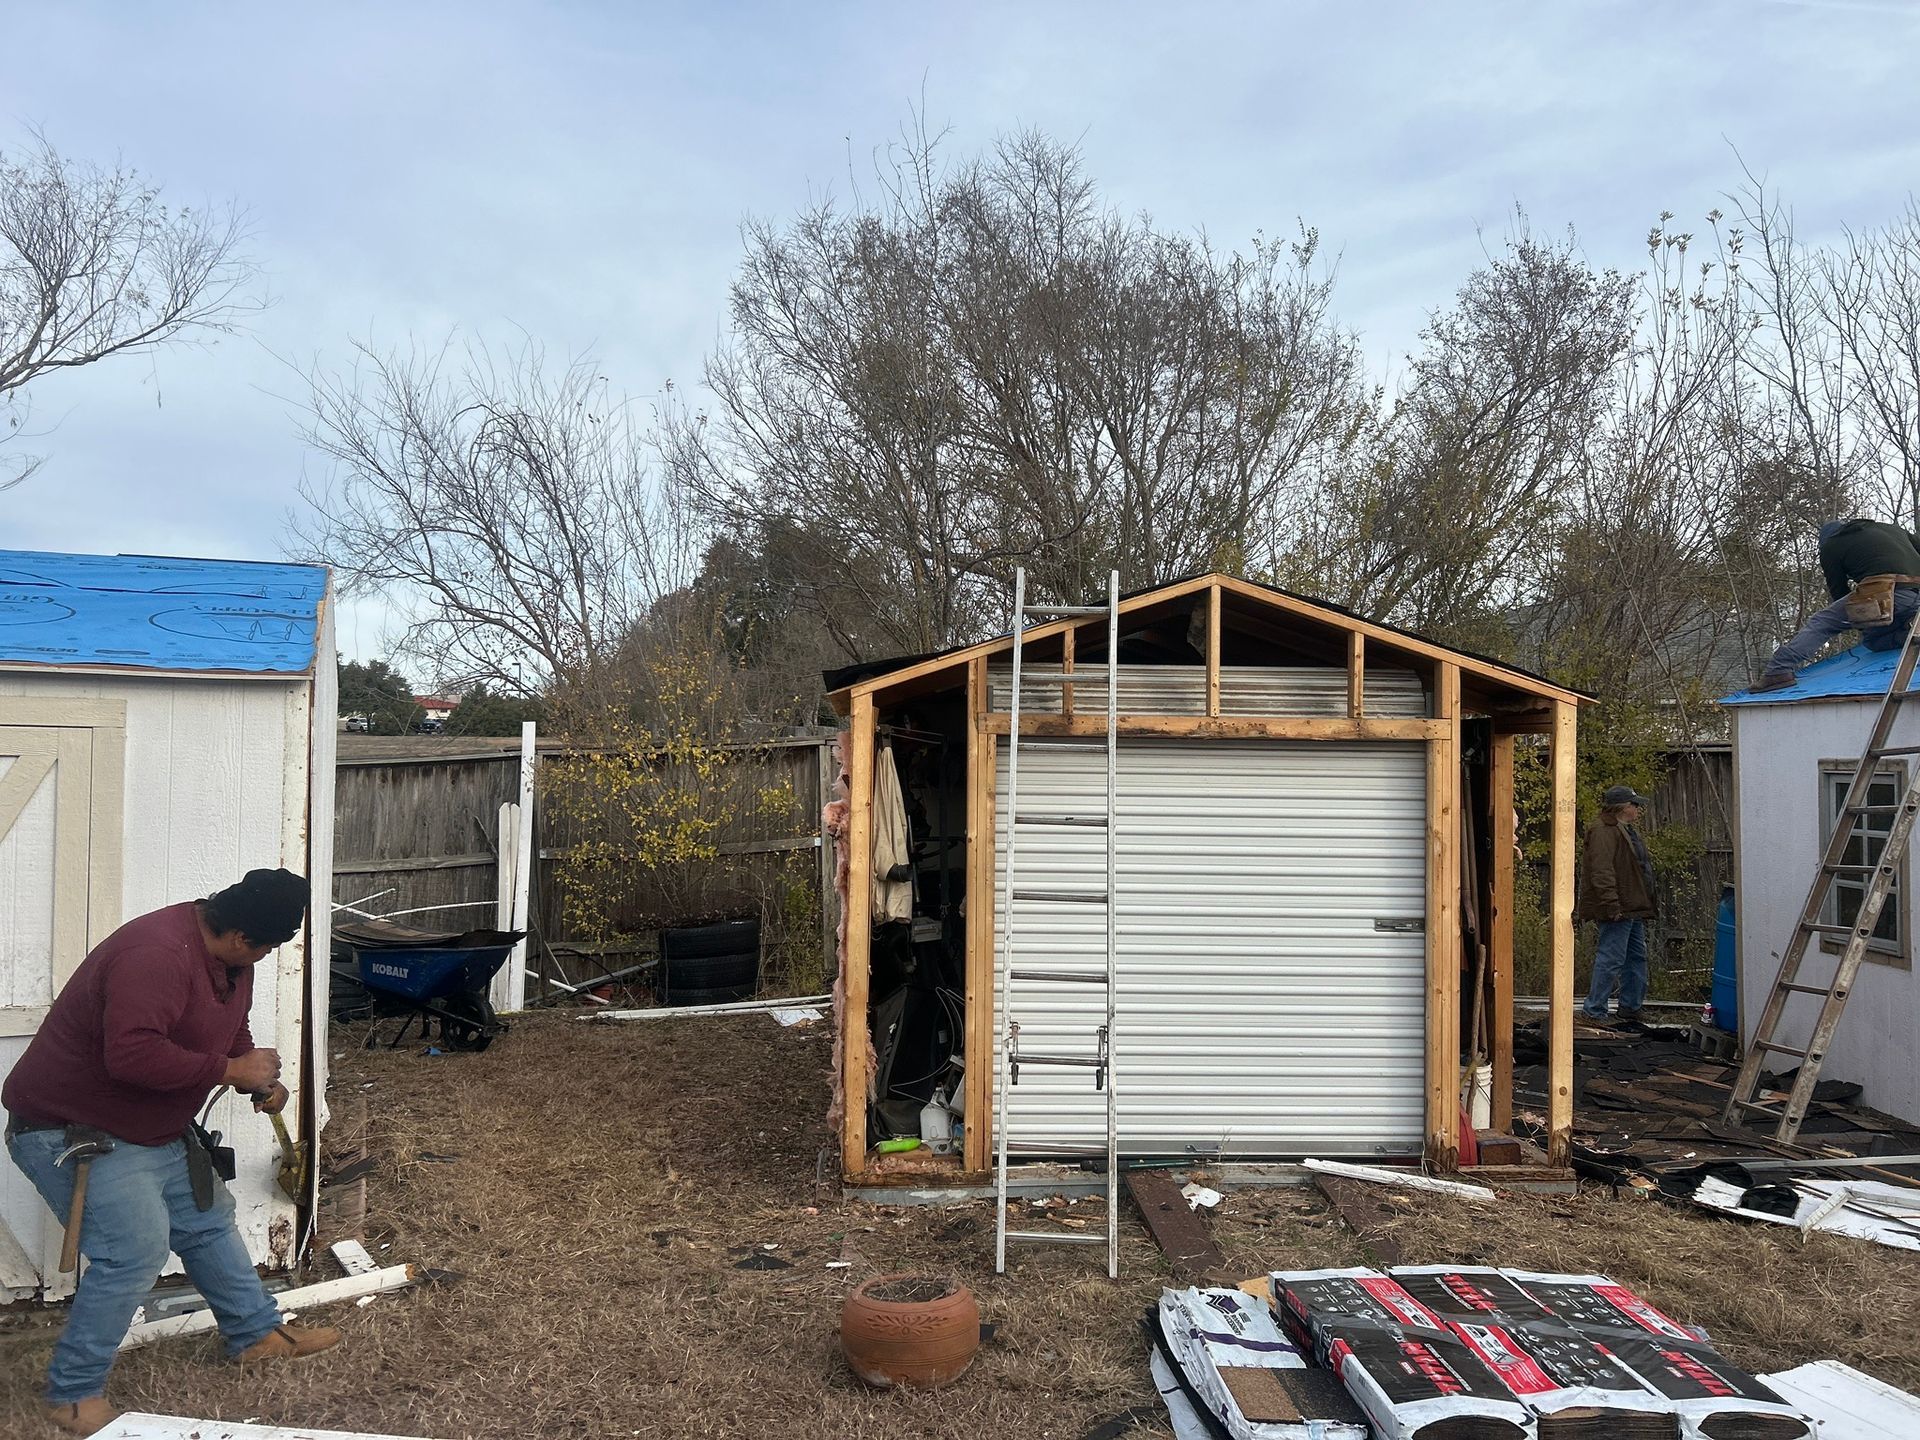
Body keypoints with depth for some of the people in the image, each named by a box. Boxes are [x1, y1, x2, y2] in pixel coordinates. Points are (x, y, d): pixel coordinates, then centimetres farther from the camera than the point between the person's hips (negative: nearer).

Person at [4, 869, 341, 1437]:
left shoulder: (229, 957, 1)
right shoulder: (158, 955, -32)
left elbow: (229, 1031, 17)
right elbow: (132, 1053, -40)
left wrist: (260, 1078, -2)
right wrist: (229, 1070, -29)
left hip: (151, 1129, 10)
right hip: (69, 1131, -10)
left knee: (209, 1220, 15)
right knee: (136, 1252, -16)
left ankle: (256, 1333, 31)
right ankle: (71, 1393, 2)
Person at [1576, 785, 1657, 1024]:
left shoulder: (1627, 831, 20)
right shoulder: (1604, 831, -15)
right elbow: (1601, 872, -23)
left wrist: (1644, 907, 24)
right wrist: (1612, 905, -27)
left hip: (1634, 909, 11)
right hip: (1618, 911, -11)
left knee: (1636, 958, 15)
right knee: (1611, 959, -9)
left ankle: (1631, 1008, 25)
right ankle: (1594, 1010, -3)